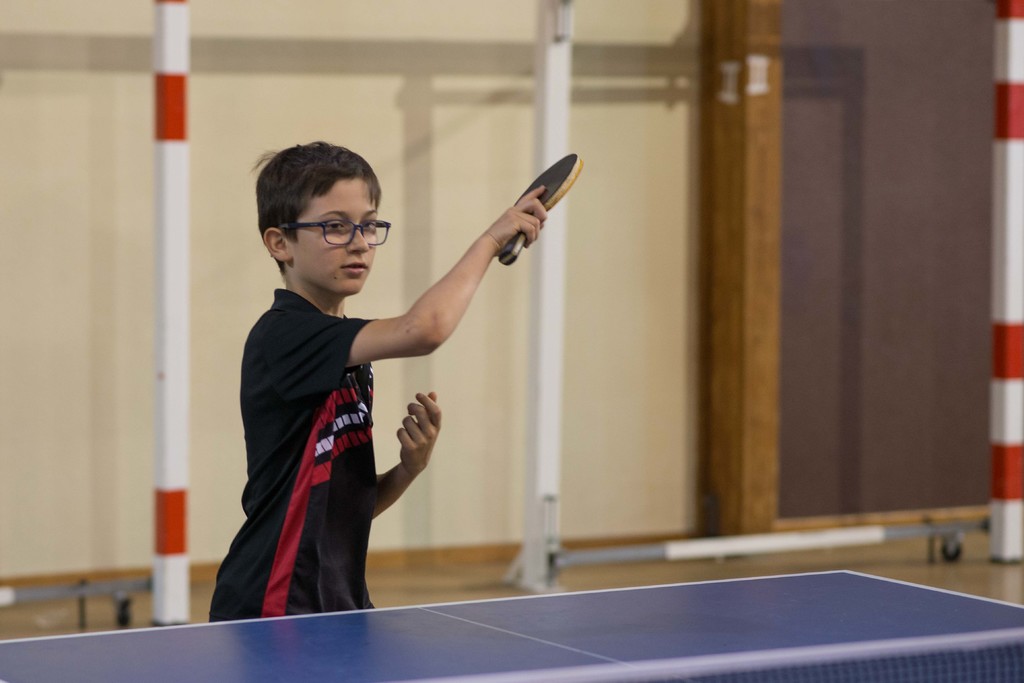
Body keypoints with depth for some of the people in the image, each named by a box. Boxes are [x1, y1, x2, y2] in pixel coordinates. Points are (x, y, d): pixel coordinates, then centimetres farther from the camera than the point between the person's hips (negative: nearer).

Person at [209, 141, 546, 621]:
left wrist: (408, 468, -4)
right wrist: (491, 239, -17)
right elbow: (424, 328, -31)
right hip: (273, 614, -9)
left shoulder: (348, 356, 12)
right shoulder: (285, 336, -16)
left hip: (336, 607, 9)